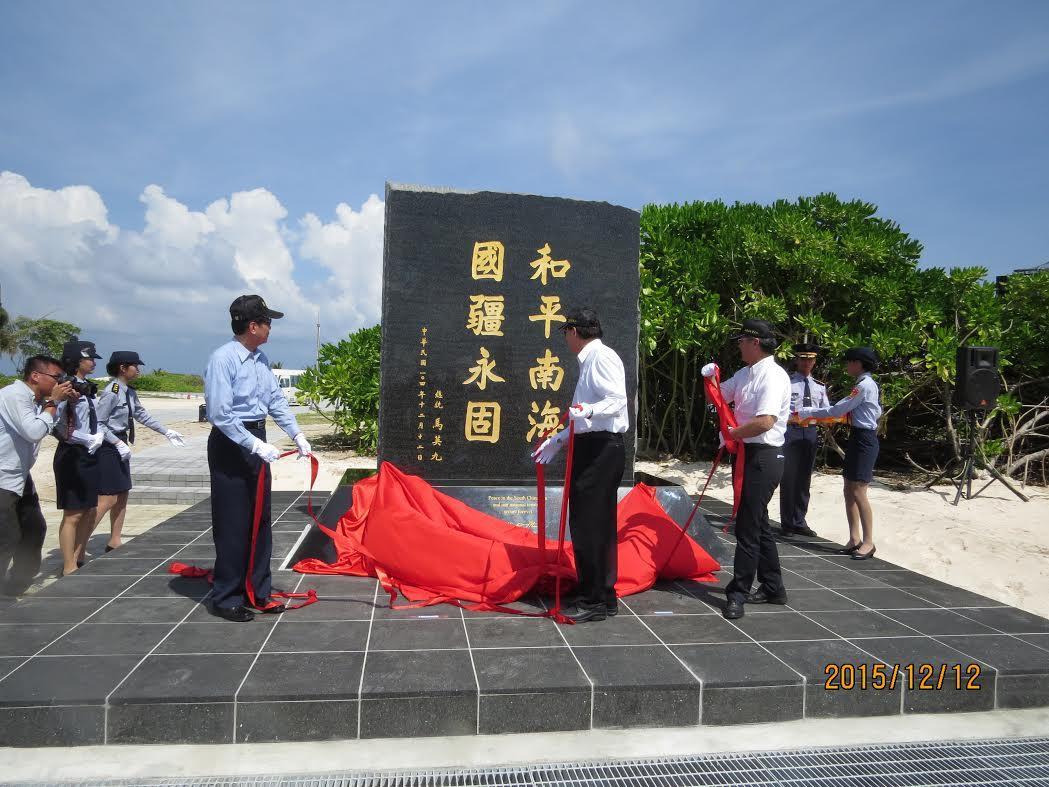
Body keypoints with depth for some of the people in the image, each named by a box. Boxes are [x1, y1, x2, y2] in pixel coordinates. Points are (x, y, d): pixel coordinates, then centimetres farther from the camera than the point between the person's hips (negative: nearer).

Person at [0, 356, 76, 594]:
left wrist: (67, 402, 5)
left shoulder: (38, 401, 8)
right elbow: (34, 432, -26)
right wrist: (53, 402, -15)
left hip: (21, 479, 9)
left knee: (35, 529, 13)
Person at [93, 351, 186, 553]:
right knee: (108, 499, -10)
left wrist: (167, 432, 17)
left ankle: (114, 542, 21)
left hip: (120, 447, 9)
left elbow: (143, 416, 17)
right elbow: (98, 423, -20)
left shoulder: (129, 392, 9)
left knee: (122, 495, 12)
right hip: (108, 447, -9)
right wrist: (119, 444, -22)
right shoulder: (111, 392, -18)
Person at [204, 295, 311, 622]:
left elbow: (276, 399, 10)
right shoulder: (223, 359, -18)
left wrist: (297, 435, 3)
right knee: (233, 525, 0)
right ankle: (225, 598, 15)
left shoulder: (261, 358, 7)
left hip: (256, 442, 8)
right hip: (231, 445, -8)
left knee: (260, 521, 13)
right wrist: (254, 445, -23)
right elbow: (219, 413, -21)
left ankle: (258, 592, 25)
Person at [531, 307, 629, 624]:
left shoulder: (601, 356, -10)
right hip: (592, 447, 10)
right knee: (598, 524, 13)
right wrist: (557, 440, 30)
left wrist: (588, 410, -37)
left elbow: (617, 401, -21)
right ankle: (604, 597, 22)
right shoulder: (589, 360, 21)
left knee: (587, 523, -8)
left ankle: (593, 601, -1)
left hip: (602, 448, -10)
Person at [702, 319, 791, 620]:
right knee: (758, 523, 17)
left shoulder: (773, 376, -17)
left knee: (748, 526, -5)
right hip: (748, 455, 10)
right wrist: (710, 378, 4)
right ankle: (772, 587, 29)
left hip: (764, 457, -10)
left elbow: (765, 422, -27)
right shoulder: (744, 374, 11)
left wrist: (732, 434, -13)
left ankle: (738, 593, 5)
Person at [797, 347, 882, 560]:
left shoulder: (864, 385, -16)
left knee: (858, 492, -9)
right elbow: (877, 411, 25)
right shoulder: (867, 384, 15)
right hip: (857, 438, 10)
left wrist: (806, 412, -9)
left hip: (863, 440, -10)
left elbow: (837, 410, -16)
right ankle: (855, 539, 13)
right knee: (849, 491, 9)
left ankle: (868, 541, -3)